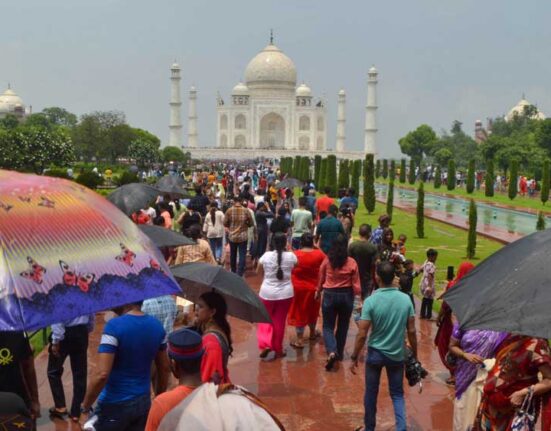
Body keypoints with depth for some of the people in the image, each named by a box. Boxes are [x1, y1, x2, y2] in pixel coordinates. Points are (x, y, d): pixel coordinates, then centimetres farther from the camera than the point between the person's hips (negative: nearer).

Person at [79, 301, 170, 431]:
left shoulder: (115, 326, -20)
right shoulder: (157, 326, 0)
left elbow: (102, 374, -24)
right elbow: (164, 369, 8)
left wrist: (85, 408, -13)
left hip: (115, 405, -5)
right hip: (144, 403, 6)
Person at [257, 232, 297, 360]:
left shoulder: (266, 256, -11)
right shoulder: (291, 256, -10)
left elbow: (259, 271, 4)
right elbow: (296, 266, 13)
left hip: (267, 293, 0)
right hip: (285, 293, 1)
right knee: (280, 321, 12)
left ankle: (265, 344, 2)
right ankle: (278, 350, 21)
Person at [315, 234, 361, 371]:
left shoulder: (327, 260, -7)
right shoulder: (352, 263, -9)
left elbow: (321, 278, 4)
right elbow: (356, 284, -7)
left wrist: (318, 292, 19)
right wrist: (358, 295, 8)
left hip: (329, 295, -1)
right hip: (346, 296, 1)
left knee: (328, 326, 8)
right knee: (343, 326, 19)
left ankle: (332, 352, -14)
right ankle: (339, 353, 30)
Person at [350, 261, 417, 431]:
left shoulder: (371, 301, -18)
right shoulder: (406, 299, -9)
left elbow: (362, 334, -16)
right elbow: (411, 331, -3)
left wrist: (354, 358, -4)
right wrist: (414, 354, 10)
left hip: (375, 353, -2)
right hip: (397, 355, 2)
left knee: (371, 393, 16)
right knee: (397, 394, 17)